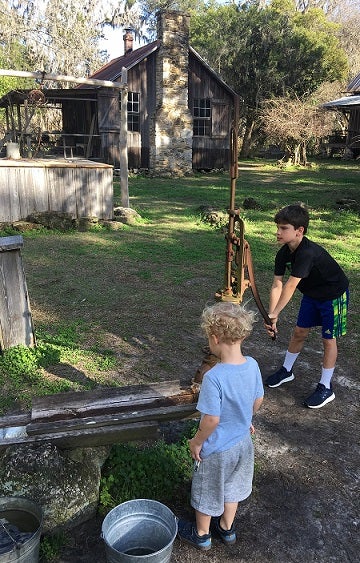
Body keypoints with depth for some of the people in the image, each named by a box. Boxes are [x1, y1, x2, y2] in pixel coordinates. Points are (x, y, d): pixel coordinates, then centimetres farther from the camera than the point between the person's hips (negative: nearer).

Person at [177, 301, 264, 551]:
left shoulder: (214, 377, -35)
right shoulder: (252, 365, -15)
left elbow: (212, 419, -28)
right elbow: (258, 400, 0)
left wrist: (196, 442, -11)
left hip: (216, 449, -6)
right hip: (242, 442, 6)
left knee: (206, 492, 20)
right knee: (232, 487, 28)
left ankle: (202, 535, 44)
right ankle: (227, 529, 50)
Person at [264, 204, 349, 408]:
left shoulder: (308, 253, -37)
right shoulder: (284, 253, -12)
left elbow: (290, 286, -38)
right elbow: (277, 286, -15)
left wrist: (275, 313, -34)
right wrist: (271, 315, -24)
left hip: (334, 295, -7)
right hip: (312, 294, 7)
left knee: (329, 339, 1)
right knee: (299, 332, 14)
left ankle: (326, 388, 14)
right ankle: (287, 371, 33)